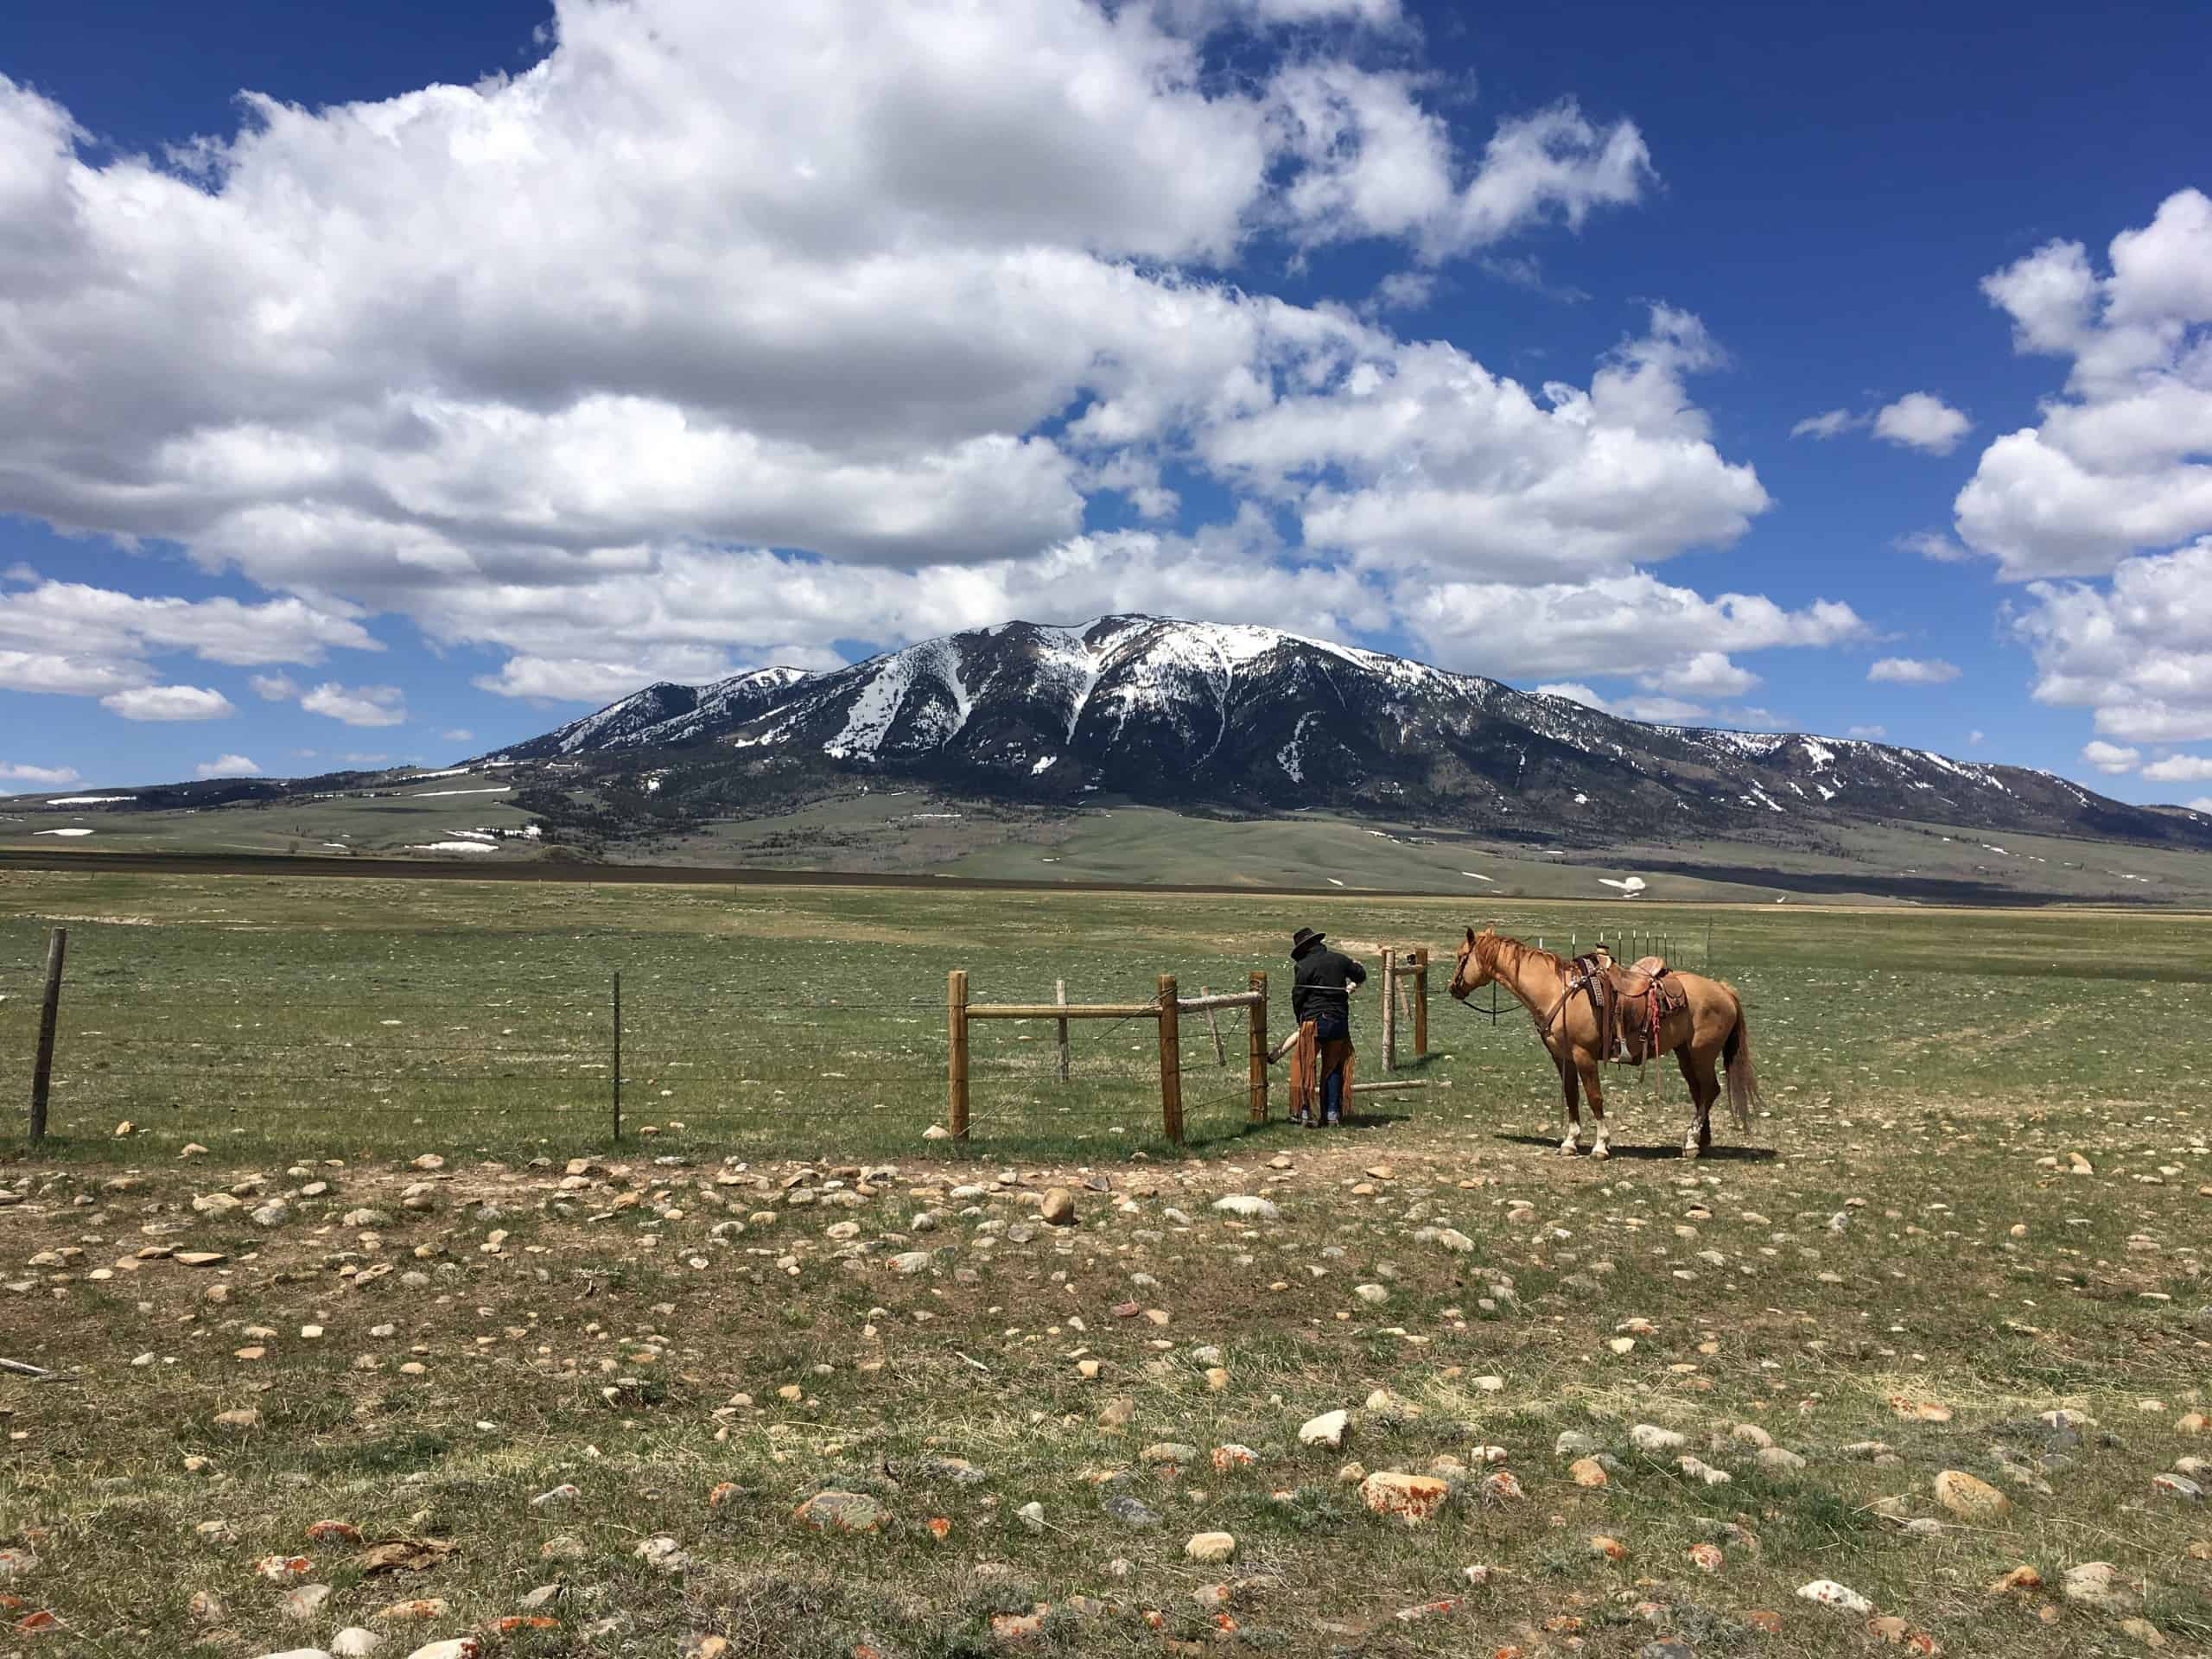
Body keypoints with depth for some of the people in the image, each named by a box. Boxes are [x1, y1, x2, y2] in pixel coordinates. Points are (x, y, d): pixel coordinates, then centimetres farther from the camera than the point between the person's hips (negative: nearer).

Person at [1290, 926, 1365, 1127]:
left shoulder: (1304, 966, -8)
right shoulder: (1339, 959, 6)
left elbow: (1297, 997, -4)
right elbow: (1360, 975, 22)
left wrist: (1300, 1020, 13)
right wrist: (1352, 985, 44)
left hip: (1314, 1021, -4)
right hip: (1340, 1022, 4)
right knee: (1333, 1068, 15)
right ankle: (1332, 1113, 14)